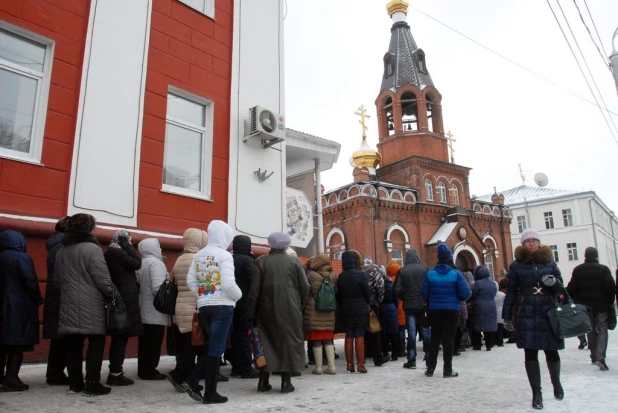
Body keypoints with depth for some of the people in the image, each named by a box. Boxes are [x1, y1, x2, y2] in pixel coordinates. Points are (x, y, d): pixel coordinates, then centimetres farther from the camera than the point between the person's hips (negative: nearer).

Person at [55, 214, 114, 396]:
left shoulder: (61, 251, 11)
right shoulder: (92, 248, -12)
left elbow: (57, 280, 17)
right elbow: (102, 279, -14)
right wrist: (111, 295, 0)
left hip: (69, 305, 7)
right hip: (91, 306, -7)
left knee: (73, 344, 10)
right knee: (96, 342, 0)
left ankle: (75, 382, 17)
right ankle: (92, 383, -1)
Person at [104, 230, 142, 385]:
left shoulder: (110, 252, 16)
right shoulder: (117, 252, -13)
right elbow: (137, 263, -12)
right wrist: (126, 245, -8)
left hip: (119, 299, 10)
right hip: (125, 300, -10)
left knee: (119, 337, 13)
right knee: (122, 337, -5)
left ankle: (115, 372, 19)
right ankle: (115, 373, 0)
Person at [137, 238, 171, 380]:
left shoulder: (141, 264, 13)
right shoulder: (155, 263, -14)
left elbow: (140, 286, 16)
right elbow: (158, 287, -22)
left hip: (144, 311, 9)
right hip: (155, 312, -9)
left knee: (145, 343, 13)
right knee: (153, 343, -1)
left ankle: (144, 370, 20)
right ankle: (149, 371, 4)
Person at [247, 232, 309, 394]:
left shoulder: (261, 261, 0)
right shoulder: (294, 261, 0)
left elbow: (254, 290, -4)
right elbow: (305, 287, -2)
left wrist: (251, 313, 1)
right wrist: (300, 306, 11)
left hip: (267, 308, 1)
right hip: (290, 309, -1)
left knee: (266, 341, 11)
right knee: (288, 341, 7)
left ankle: (263, 381, 13)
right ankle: (286, 382, 8)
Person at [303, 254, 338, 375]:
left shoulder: (311, 275, -12)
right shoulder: (333, 276, -1)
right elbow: (335, 291, 10)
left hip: (313, 311, -4)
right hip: (329, 312, 4)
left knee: (316, 339, 3)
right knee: (328, 338, 11)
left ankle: (318, 367, 8)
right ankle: (331, 366, 8)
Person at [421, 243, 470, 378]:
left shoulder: (430, 273, -2)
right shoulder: (456, 273, -8)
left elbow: (424, 294, -2)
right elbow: (465, 294, -10)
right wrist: (455, 298, 11)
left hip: (435, 310, 2)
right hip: (452, 310, -2)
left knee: (435, 339, 12)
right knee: (448, 339, 5)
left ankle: (430, 369, 15)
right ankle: (447, 370, 9)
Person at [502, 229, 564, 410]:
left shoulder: (549, 262, 7)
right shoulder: (516, 265, 3)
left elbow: (560, 287, 13)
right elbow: (511, 292, 4)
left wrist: (554, 282, -12)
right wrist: (506, 316, 3)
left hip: (548, 313, 1)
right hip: (526, 314, -1)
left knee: (551, 351, 8)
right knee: (531, 353, 0)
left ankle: (556, 382, 36)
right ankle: (536, 393, 10)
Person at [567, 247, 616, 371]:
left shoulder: (578, 270, 1)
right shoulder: (604, 269, -6)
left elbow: (572, 288, -2)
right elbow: (611, 287, -8)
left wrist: (575, 302, 5)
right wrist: (610, 302, 3)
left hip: (585, 305, 3)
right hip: (602, 305, -2)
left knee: (591, 330, 15)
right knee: (602, 330, 0)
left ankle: (594, 356, 20)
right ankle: (600, 357, -15)